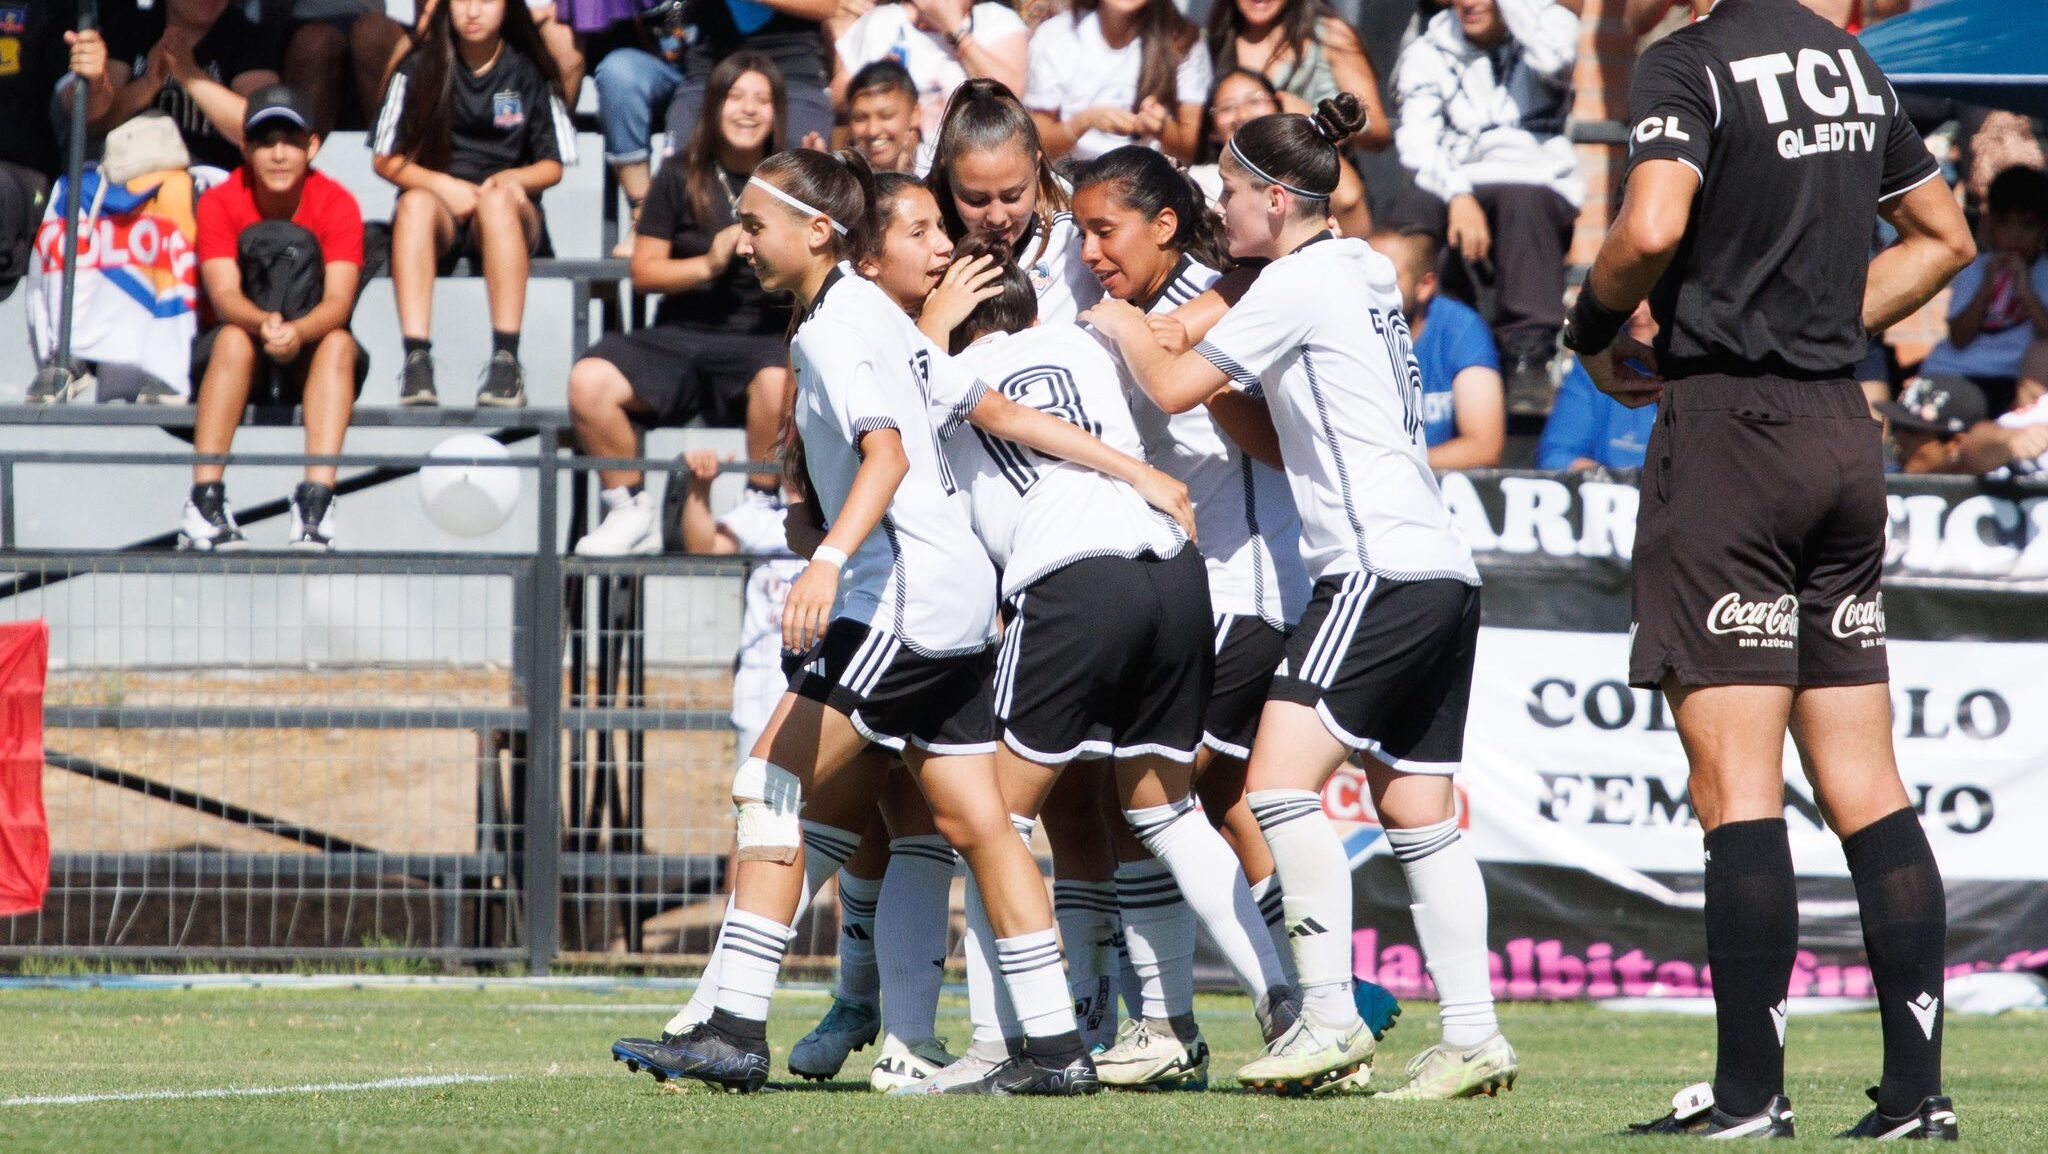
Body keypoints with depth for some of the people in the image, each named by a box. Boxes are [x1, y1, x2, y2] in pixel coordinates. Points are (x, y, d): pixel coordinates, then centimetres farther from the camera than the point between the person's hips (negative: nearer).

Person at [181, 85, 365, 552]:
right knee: (234, 339, -33)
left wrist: (298, 332, -44)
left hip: (310, 355, 1)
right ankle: (204, 502, -42)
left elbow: (338, 301, -22)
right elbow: (224, 295, -21)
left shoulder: (337, 205, -9)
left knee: (339, 343, -31)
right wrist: (263, 323, -44)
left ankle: (316, 502, -44)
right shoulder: (220, 202, -9)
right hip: (241, 358, -1)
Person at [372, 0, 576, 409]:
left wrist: (513, 180, -12)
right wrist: (444, 186, -10)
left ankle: (506, 359, -42)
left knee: (496, 200, -37)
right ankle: (416, 357, -47)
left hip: (508, 214, 0)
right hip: (440, 210, 0)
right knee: (415, 203, -36)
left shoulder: (530, 73, 9)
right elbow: (387, 160, 7)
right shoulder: (419, 69, 9)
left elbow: (552, 167, 10)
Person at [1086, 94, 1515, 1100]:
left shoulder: (1300, 280, -8)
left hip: (1381, 568, -10)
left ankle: (1329, 1017, -20)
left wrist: (1122, 328, 14)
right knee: (1417, 814, 8)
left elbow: (1175, 387, -6)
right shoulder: (1360, 274, 19)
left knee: (1281, 783, -15)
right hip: (1439, 573, 10)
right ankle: (1472, 1037, 6)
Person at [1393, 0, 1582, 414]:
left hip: (1540, 186, -1)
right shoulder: (1429, 51, 12)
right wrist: (1457, 196, -24)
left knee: (1522, 200, -38)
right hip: (1457, 188, 1)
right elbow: (1417, 142, -5)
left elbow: (1552, 59, -19)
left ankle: (1530, 356, -39)